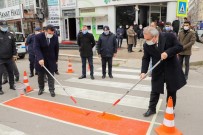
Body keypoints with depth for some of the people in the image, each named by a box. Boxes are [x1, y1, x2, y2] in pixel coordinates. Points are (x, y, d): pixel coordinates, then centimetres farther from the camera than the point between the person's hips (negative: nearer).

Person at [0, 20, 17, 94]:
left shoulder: (10, 35, 8)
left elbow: (13, 46, 12)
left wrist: (14, 54, 6)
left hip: (9, 58, 4)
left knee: (11, 72, 14)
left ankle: (12, 85, 29)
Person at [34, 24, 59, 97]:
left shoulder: (55, 37, -7)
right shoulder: (38, 37, -16)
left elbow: (56, 49, 4)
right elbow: (36, 48, -24)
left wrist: (56, 59, 8)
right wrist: (40, 58, -37)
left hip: (51, 60, 1)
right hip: (41, 60, -1)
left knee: (51, 76, 2)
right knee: (40, 76, 13)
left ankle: (51, 90, 11)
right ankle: (41, 88, 32)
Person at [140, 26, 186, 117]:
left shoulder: (169, 36, -16)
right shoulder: (146, 45, -10)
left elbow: (179, 47, -12)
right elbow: (146, 58, -7)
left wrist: (167, 52, -27)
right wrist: (143, 71, -19)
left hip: (172, 69, 0)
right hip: (158, 71, 1)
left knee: (171, 91, 12)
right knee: (155, 90, 7)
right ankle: (152, 108, 24)